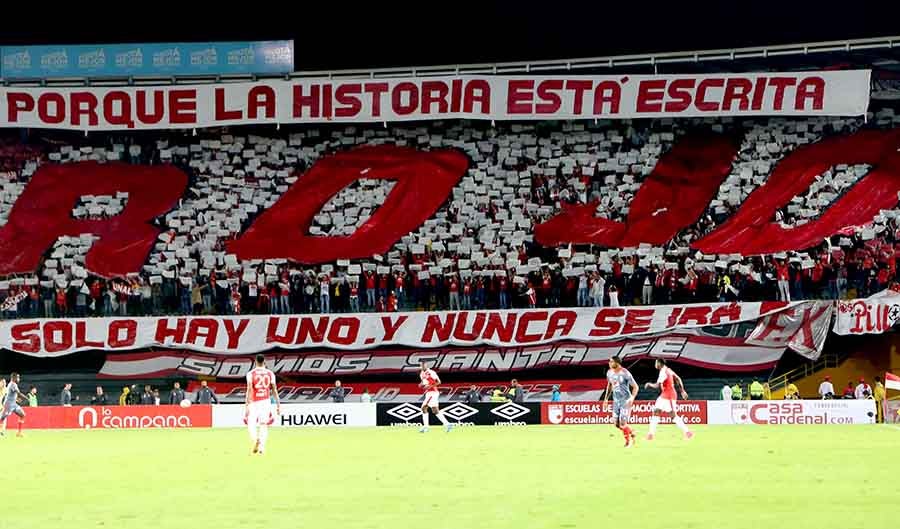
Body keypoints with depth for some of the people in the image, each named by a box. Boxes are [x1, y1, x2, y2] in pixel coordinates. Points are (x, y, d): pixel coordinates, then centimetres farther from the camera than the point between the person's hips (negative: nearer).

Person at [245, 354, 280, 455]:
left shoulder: (251, 374, -3)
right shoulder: (270, 374, 4)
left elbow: (249, 390, -10)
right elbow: (274, 390, 3)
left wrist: (246, 405, -11)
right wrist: (278, 404, 8)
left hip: (254, 402, -2)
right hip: (266, 401, 2)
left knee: (251, 424, 6)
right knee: (264, 425, 8)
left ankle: (255, 439, -23)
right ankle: (262, 446, -6)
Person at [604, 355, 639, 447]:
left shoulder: (625, 373, -19)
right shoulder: (609, 372, 2)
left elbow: (635, 387, -14)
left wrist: (632, 398, -26)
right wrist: (606, 398, 15)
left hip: (625, 401, -7)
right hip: (616, 401, 7)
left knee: (622, 423, -10)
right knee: (617, 424, 4)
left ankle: (628, 441, 11)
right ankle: (631, 432, 29)